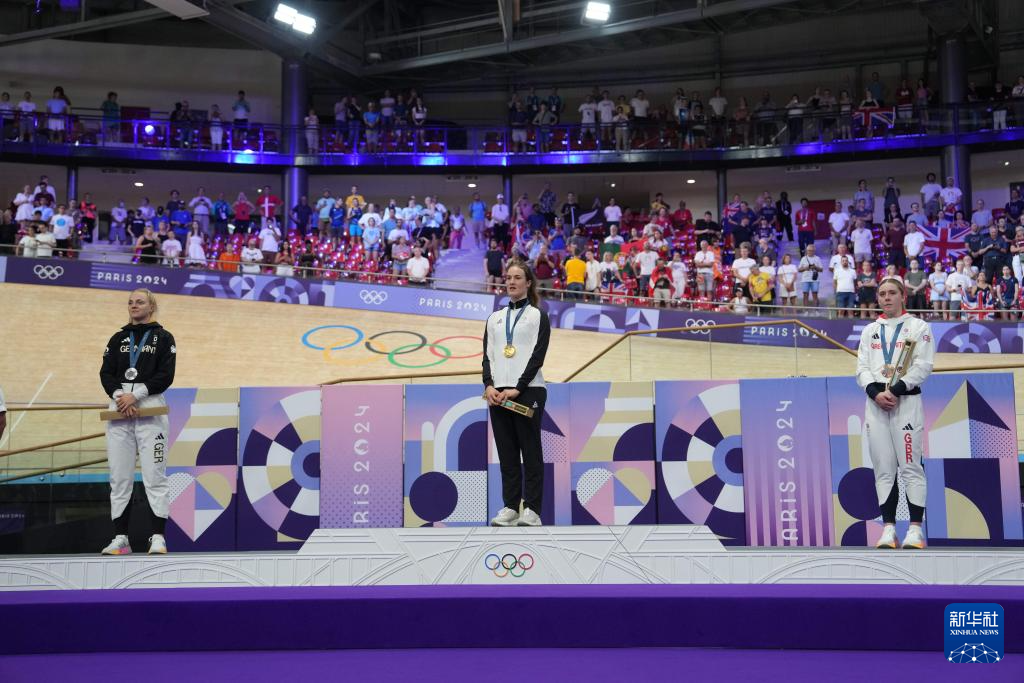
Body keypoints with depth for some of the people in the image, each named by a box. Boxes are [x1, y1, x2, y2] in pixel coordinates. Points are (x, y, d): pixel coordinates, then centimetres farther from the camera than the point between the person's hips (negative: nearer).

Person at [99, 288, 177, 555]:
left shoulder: (163, 337, 7)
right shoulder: (117, 339, 17)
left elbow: (166, 375, -4)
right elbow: (106, 373, 7)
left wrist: (136, 395, -14)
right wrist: (119, 395, -11)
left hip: (150, 409, -4)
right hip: (119, 412, 4)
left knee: (154, 476, -7)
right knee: (119, 477, 2)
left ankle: (158, 538, -6)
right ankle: (120, 538, 6)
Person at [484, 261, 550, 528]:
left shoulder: (538, 316, 1)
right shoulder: (495, 317, 15)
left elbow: (537, 357, -7)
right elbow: (487, 355, 9)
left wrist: (517, 388, -16)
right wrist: (489, 385, -8)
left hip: (528, 391, -5)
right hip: (498, 392, 5)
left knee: (531, 451, -1)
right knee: (506, 453, 7)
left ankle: (532, 510, 2)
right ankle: (510, 508, 12)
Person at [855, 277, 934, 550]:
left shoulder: (918, 327, 5)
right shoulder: (869, 330, 17)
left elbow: (923, 366, -5)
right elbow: (862, 368, 9)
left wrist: (896, 390, -15)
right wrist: (875, 393, -9)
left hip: (907, 400, -4)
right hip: (875, 402, 4)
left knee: (911, 466, -7)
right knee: (883, 468, 2)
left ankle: (916, 529, -4)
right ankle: (889, 528, 5)